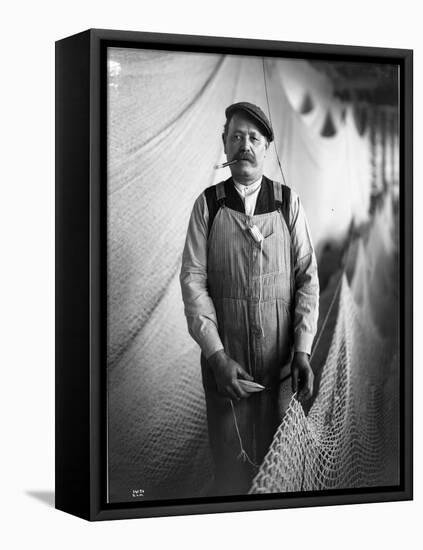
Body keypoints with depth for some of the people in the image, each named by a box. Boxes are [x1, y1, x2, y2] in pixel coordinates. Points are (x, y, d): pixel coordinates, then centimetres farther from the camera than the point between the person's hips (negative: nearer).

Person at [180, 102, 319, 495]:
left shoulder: (288, 202, 3)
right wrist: (217, 356, -14)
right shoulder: (207, 204, 1)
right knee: (230, 460, 2)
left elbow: (307, 276, 0)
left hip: (280, 358, 1)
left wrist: (303, 350, -11)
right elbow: (193, 281, -5)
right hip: (225, 356, -1)